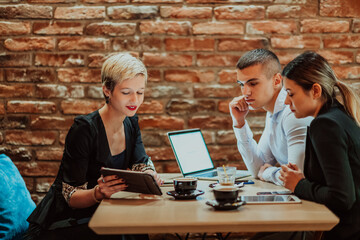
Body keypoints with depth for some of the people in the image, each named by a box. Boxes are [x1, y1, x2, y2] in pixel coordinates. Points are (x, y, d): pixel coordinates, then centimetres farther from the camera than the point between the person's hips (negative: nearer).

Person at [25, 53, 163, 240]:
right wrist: (98, 193, -40)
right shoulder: (84, 129, -20)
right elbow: (71, 197, -19)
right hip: (63, 223, -6)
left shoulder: (131, 123, 3)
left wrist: (150, 176, -18)